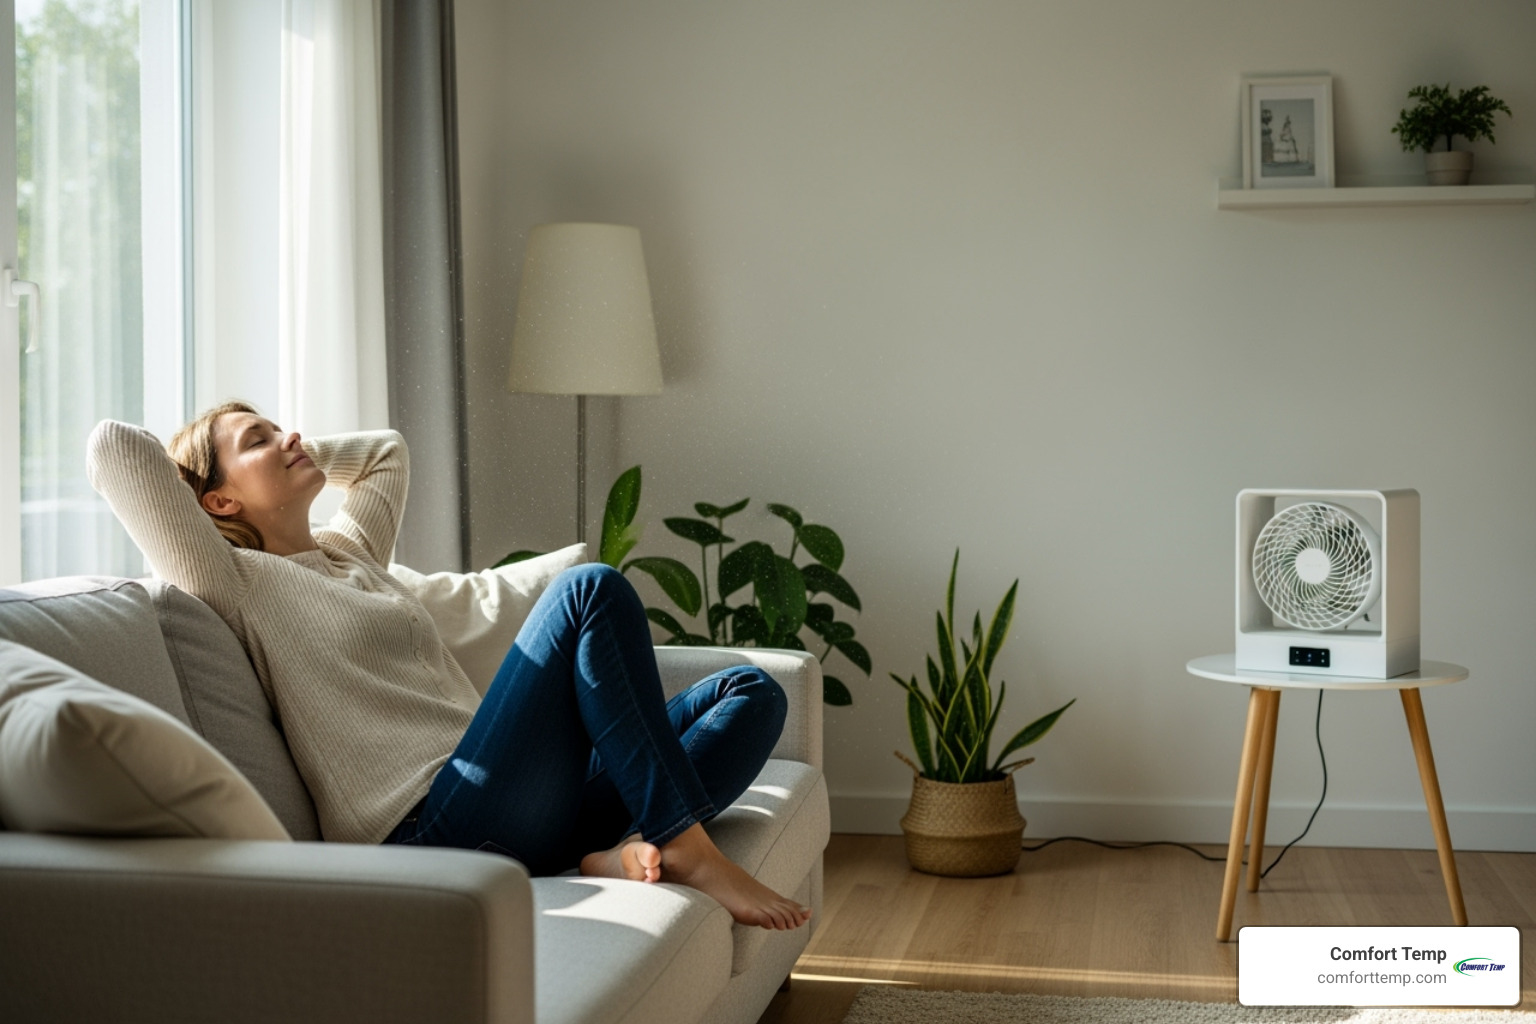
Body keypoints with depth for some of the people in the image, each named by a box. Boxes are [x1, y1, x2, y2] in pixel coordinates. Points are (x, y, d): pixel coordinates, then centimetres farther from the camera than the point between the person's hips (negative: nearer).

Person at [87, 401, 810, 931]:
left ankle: (630, 853, -25)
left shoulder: (349, 549, 27)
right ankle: (687, 851, -22)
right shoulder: (239, 584, 3)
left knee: (753, 693, -1)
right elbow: (111, 445, -6)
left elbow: (387, 449, 47)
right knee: (590, 590, -20)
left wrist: (298, 457, 33)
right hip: (435, 825, -9)